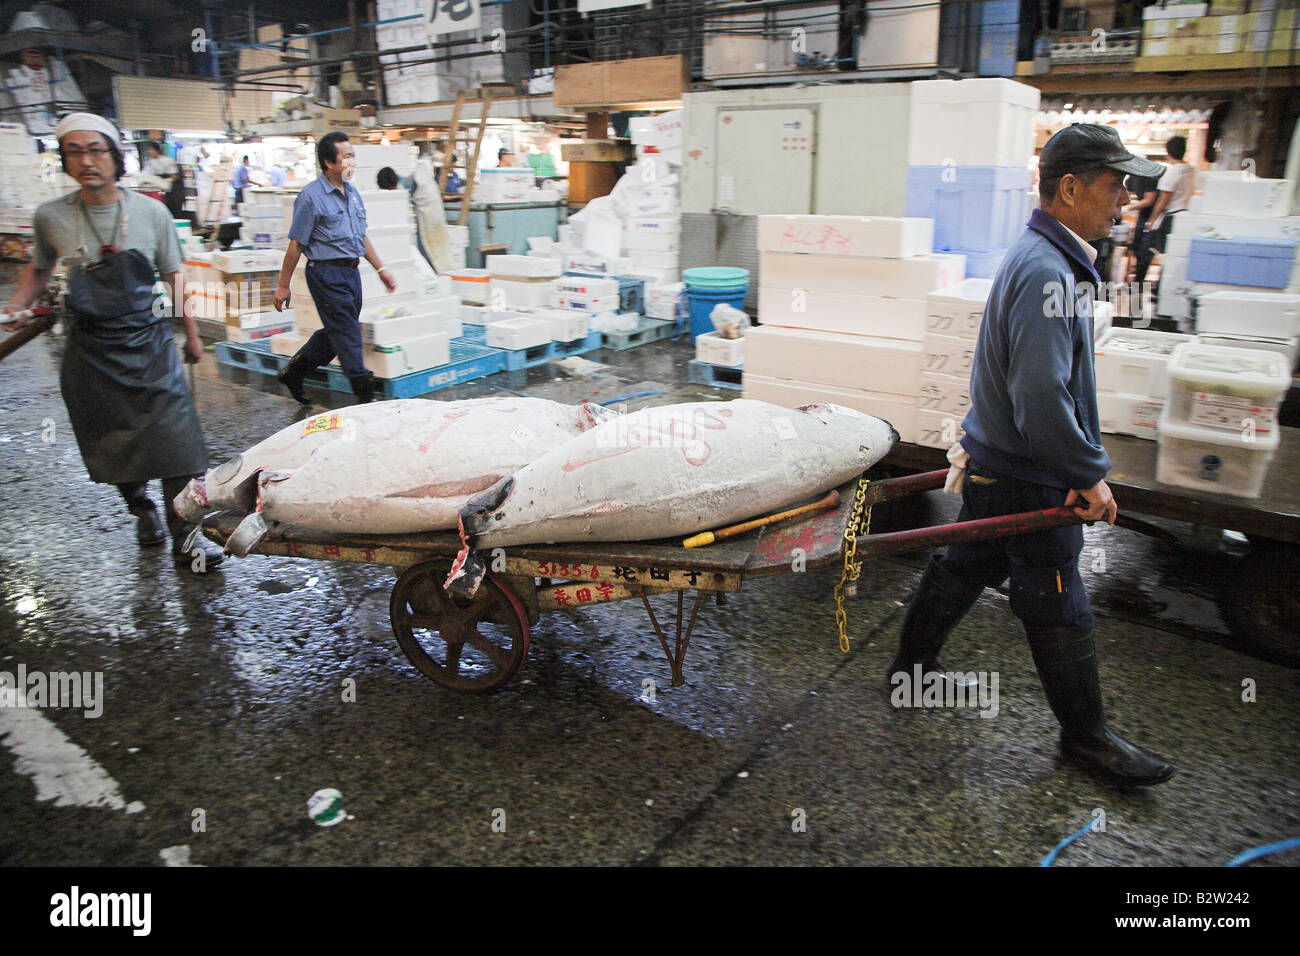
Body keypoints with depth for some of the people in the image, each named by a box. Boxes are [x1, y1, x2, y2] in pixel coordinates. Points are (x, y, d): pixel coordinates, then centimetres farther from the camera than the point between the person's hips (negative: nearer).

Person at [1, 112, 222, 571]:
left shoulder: (151, 213, -4)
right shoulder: (51, 217, -2)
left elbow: (175, 278, 6)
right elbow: (39, 269, 17)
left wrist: (191, 333, 11)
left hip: (148, 341, -1)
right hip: (90, 349, 1)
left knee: (174, 436, -9)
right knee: (112, 443, 10)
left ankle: (184, 537, -1)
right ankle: (140, 508, 37)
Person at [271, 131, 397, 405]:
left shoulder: (352, 193, 13)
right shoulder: (311, 196, -11)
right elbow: (296, 244, -10)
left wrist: (381, 269, 20)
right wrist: (283, 286, -8)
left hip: (351, 271, 8)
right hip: (326, 272, -8)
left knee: (335, 333, 15)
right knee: (347, 335, -5)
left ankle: (293, 372, 32)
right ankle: (365, 394, 1)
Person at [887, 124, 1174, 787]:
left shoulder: (1044, 258, 11)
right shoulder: (1047, 272, -24)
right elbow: (1041, 396, -30)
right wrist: (1089, 474, -21)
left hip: (994, 464, 10)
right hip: (1027, 481, -10)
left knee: (966, 565, 22)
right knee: (1058, 606, 4)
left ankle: (912, 664, 39)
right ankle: (1085, 734, 22)